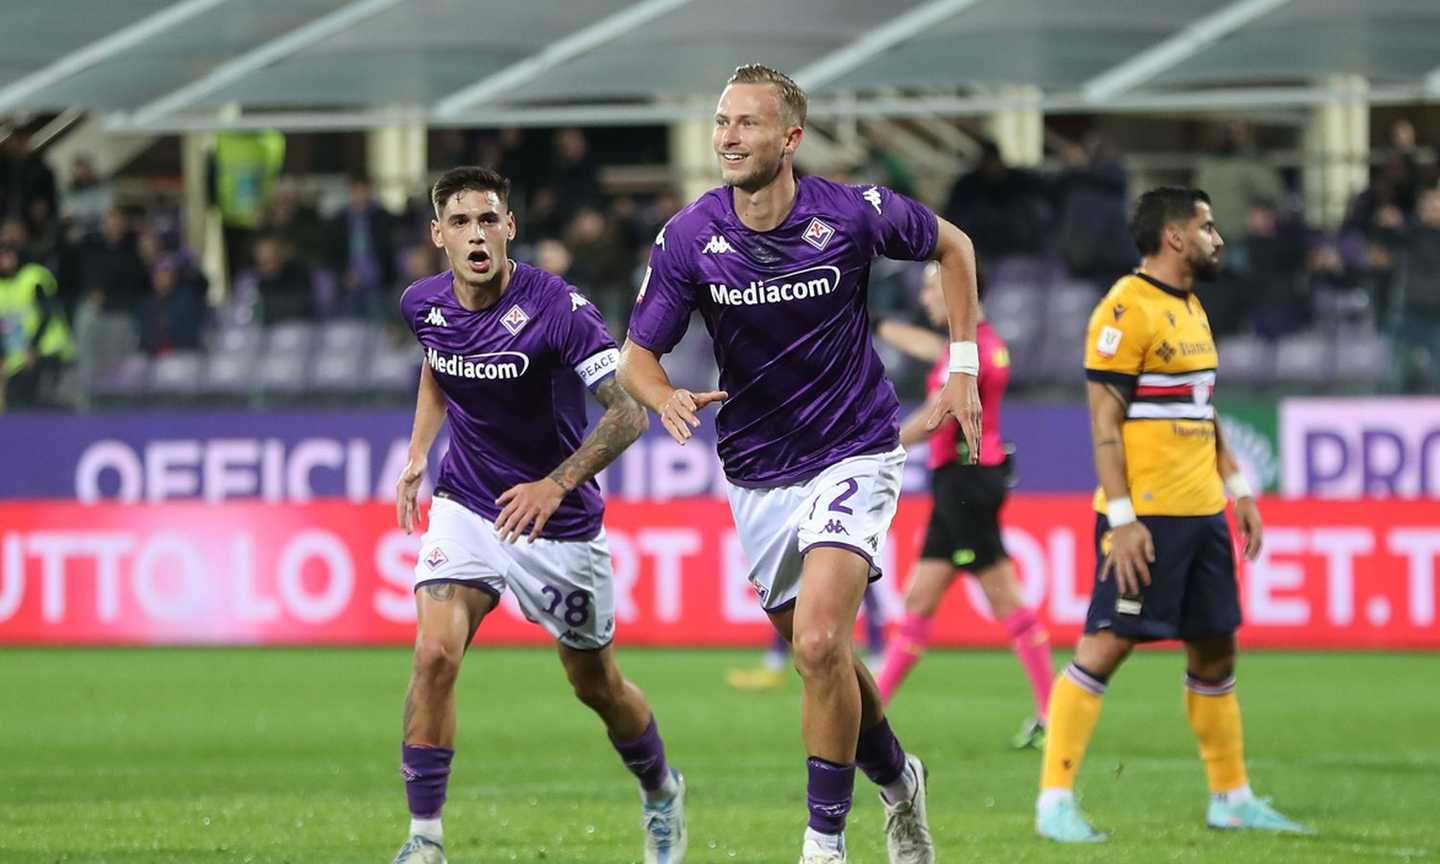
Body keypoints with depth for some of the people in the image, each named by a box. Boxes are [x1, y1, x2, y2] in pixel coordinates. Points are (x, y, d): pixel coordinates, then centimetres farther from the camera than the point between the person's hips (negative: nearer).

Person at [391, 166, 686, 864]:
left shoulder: (558, 308, -23)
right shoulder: (424, 304, -5)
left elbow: (629, 412, -26)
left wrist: (556, 484, -36)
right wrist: (417, 454, 10)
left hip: (559, 520, -3)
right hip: (465, 507, 3)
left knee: (597, 686, 11)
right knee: (434, 654, -19)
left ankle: (662, 796, 41)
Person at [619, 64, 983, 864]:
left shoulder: (853, 214, -15)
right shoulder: (688, 238, -10)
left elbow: (953, 245, 5)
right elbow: (638, 354, -4)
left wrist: (963, 367, 2)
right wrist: (667, 398, -27)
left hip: (853, 455, -4)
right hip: (758, 473, 4)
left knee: (820, 644, -21)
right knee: (823, 657, 13)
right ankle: (899, 781, 41)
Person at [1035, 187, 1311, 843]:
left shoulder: (1190, 309, 16)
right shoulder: (1126, 309, -12)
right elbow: (1104, 422, -16)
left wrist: (1237, 488, 18)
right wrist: (1122, 519, -20)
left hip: (1201, 513, 9)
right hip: (1146, 517, -9)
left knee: (1214, 649, 13)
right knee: (1106, 645, -9)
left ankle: (1231, 799, 21)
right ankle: (1054, 802, -7)